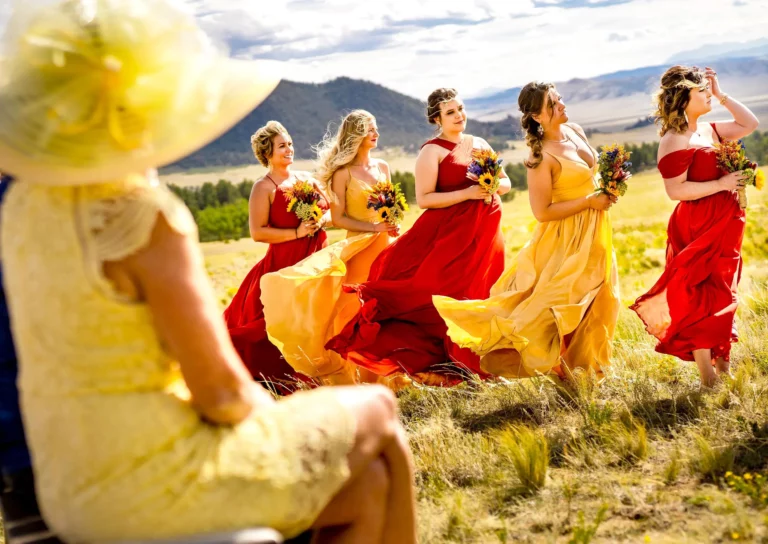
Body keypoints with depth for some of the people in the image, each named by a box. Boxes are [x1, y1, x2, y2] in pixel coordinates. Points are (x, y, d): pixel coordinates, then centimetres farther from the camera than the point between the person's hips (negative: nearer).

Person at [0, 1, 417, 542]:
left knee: (368, 487, 24)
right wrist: (261, 409, 3)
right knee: (376, 414, 17)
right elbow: (220, 388, -21)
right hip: (164, 484, -8)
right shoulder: (148, 222, -24)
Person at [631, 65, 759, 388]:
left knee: (723, 295, 18)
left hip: (724, 226, 9)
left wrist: (720, 95, 10)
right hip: (699, 228, -9)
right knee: (703, 300, -3)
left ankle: (722, 366, 31)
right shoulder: (675, 141, -17)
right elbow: (675, 190, -24)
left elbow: (749, 123, 19)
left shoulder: (709, 130, 9)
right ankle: (708, 380, 4)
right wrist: (721, 184, -21)